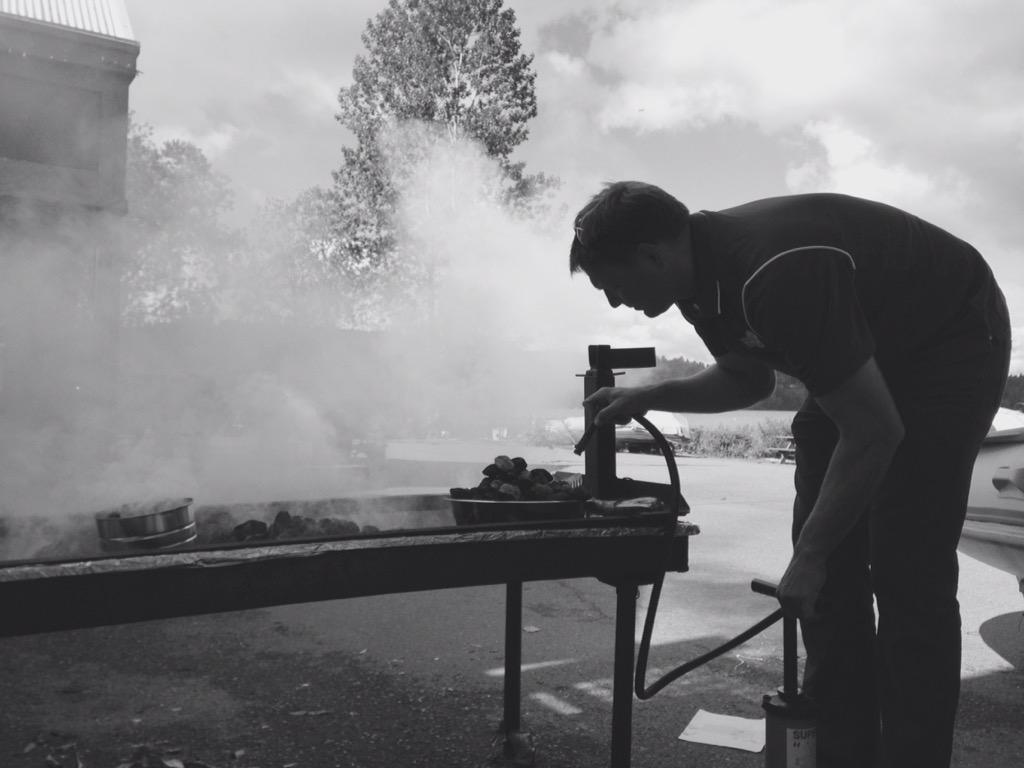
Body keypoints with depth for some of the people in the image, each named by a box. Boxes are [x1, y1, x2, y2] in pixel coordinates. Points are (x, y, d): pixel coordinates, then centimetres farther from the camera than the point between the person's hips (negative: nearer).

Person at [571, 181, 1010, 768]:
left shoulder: (776, 274, -35)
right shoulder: (704, 276, -7)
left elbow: (875, 433, -30)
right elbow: (750, 378, 11)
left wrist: (809, 559, -23)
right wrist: (649, 398, -2)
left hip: (951, 339, -8)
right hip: (865, 356, 8)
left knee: (906, 575, -12)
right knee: (830, 570, 4)